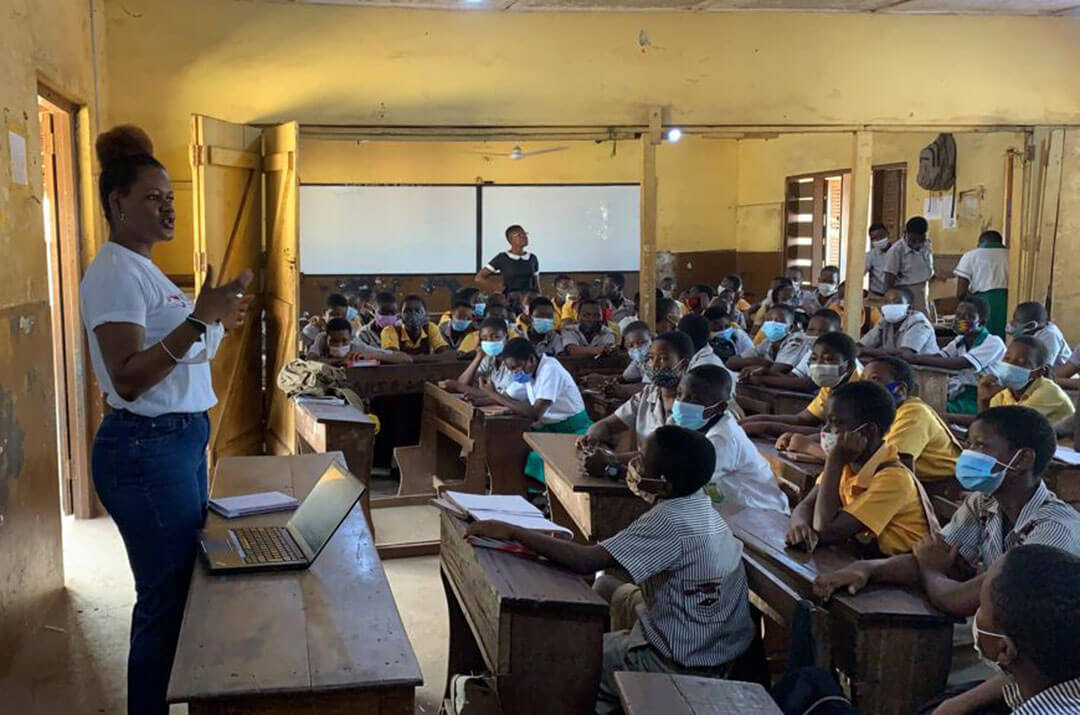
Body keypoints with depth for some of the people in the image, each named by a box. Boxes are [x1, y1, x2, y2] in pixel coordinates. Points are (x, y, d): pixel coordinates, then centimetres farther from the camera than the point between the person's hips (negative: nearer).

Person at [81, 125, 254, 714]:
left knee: (181, 587, 17)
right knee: (166, 599, -1)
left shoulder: (142, 268, 15)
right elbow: (128, 380, -24)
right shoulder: (115, 273, -15)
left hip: (178, 443, 10)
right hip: (146, 451, -10)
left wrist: (217, 326, 14)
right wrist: (200, 318, -30)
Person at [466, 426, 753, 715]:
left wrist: (512, 532, -27)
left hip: (686, 664, -8)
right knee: (606, 588, 23)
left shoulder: (670, 521, -27)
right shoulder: (696, 501, -2)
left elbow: (585, 561, -33)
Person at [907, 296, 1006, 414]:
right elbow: (937, 357, -1)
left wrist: (918, 359, -30)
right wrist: (905, 357, -21)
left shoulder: (994, 343, -9)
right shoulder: (960, 341, 15)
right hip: (956, 397, 6)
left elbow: (960, 364, -24)